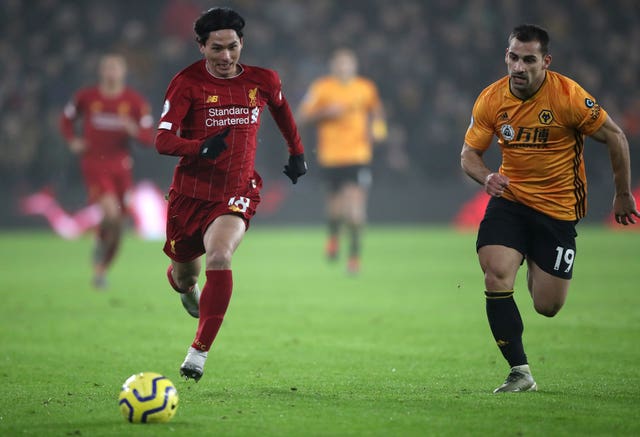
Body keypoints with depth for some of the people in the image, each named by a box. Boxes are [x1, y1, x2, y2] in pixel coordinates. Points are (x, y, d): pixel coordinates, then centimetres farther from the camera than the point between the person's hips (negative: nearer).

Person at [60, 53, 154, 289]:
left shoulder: (136, 101, -2)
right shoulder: (86, 97, -3)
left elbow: (149, 138, -2)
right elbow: (66, 119, 15)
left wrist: (133, 129, -23)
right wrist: (73, 140, -3)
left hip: (121, 167, 3)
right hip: (94, 165, -3)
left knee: (118, 224, 7)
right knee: (110, 213, -26)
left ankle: (101, 270, 25)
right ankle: (100, 248, 2)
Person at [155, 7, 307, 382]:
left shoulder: (263, 81, -1)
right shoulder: (187, 84, -10)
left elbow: (281, 108, 24)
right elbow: (163, 140, -17)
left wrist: (297, 153, 30)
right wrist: (202, 147, -34)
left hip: (236, 194, 0)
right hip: (190, 192, 0)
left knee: (219, 258, -28)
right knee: (183, 276, 14)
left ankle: (200, 350, -22)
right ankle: (187, 287, 56)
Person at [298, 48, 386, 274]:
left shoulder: (366, 88, 4)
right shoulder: (321, 87, -2)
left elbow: (376, 110, 23)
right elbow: (302, 116, -3)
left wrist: (378, 126, 3)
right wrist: (326, 112, -17)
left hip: (359, 155, 0)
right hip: (330, 155, 0)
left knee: (355, 205, -13)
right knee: (336, 207, 6)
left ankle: (354, 254, -2)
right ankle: (333, 235, 41)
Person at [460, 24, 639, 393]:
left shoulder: (569, 96, -17)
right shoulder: (491, 99, -6)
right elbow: (469, 154, 3)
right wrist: (486, 177, -20)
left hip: (559, 208, -2)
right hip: (510, 199, 2)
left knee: (548, 306, -1)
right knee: (497, 278, -21)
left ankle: (538, 272, 38)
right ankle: (520, 373, -12)